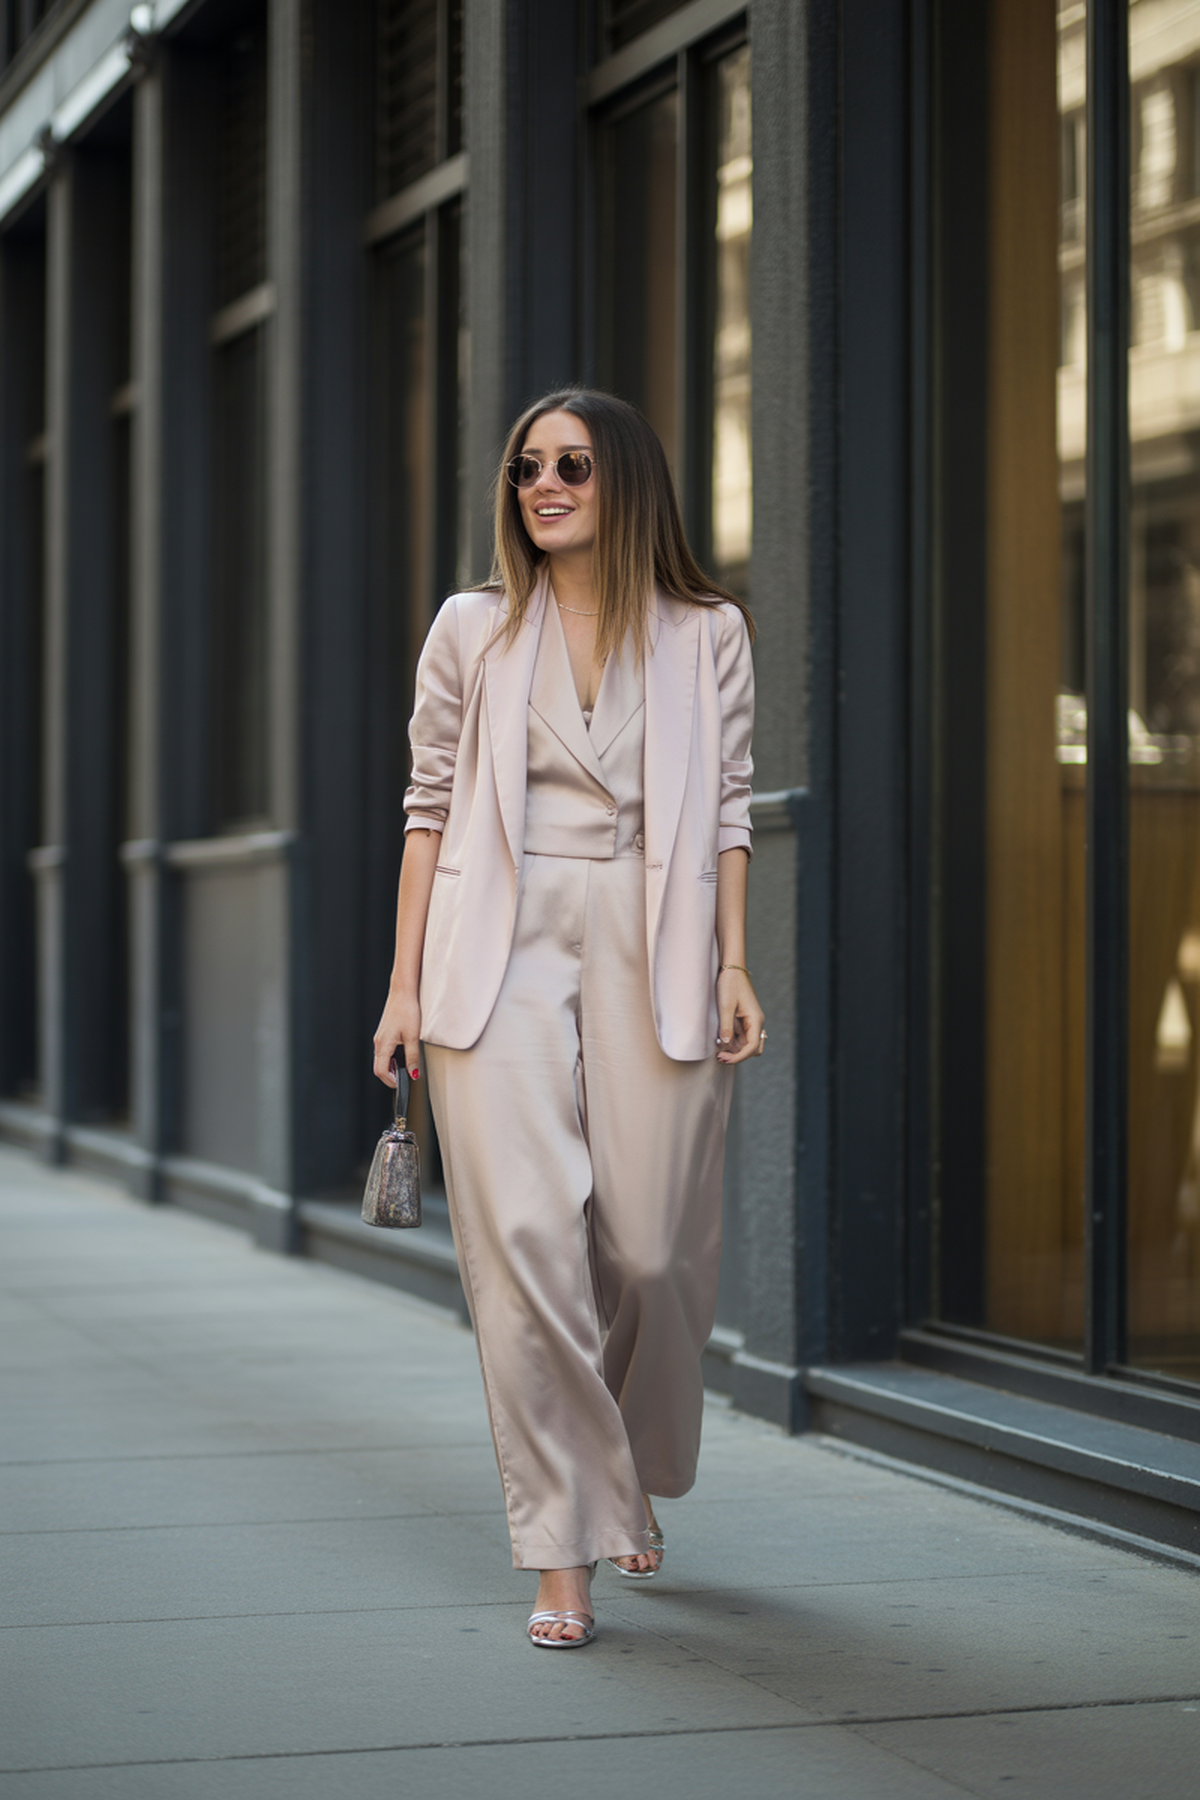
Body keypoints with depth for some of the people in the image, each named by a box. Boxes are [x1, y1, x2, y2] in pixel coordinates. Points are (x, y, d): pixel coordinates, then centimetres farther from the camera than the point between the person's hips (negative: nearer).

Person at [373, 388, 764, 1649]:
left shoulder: (707, 634, 8)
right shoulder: (471, 631, 8)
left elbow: (727, 810, 9)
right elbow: (431, 809, 9)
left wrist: (734, 966, 0)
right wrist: (405, 982, 4)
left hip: (653, 955, 0)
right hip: (501, 953, 0)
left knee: (653, 1248, -1)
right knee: (526, 1235, -10)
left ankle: (635, 1473, 30)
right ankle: (563, 1549, -5)